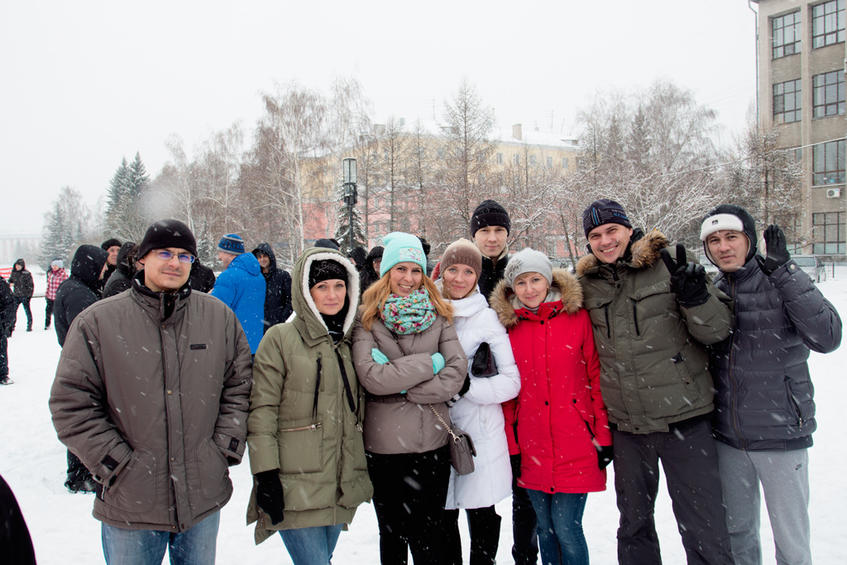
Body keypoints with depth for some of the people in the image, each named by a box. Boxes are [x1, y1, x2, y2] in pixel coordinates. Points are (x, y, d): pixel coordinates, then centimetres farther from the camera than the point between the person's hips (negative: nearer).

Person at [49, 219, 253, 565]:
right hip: (129, 503, -2)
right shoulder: (97, 322, -5)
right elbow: (72, 404, -4)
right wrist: (116, 464, -9)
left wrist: (226, 447, -1)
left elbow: (240, 385, 7)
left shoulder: (219, 317, 1)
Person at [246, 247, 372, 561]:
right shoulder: (280, 339, -5)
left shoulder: (352, 341, 13)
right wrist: (265, 475, -13)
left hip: (341, 488, 6)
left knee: (322, 556, 15)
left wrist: (362, 475, 20)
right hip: (296, 486, -5)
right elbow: (261, 411, -8)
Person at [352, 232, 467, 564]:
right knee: (392, 534, 16)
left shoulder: (438, 314, 4)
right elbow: (371, 377, -16)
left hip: (432, 443, 1)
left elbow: (456, 375, -6)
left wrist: (401, 385, -14)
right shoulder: (367, 317, -2)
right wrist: (430, 362, -11)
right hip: (383, 444, -1)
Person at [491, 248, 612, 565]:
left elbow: (596, 376, 0)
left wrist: (604, 436, -4)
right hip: (532, 449, 3)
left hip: (575, 447, -2)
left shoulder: (577, 317, -1)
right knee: (545, 528, 13)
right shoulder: (509, 325, 4)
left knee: (567, 529, -2)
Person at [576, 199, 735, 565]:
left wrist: (695, 295, -26)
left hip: (684, 418, -3)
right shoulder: (585, 283, 3)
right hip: (625, 426, 4)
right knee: (634, 525, 20)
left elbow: (717, 331, -6)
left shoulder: (668, 266, -7)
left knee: (704, 529, 3)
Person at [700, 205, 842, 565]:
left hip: (781, 435, -4)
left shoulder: (781, 283, -11)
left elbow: (827, 338, -25)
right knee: (737, 532, 20)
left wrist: (784, 271, -26)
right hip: (728, 439, 4)